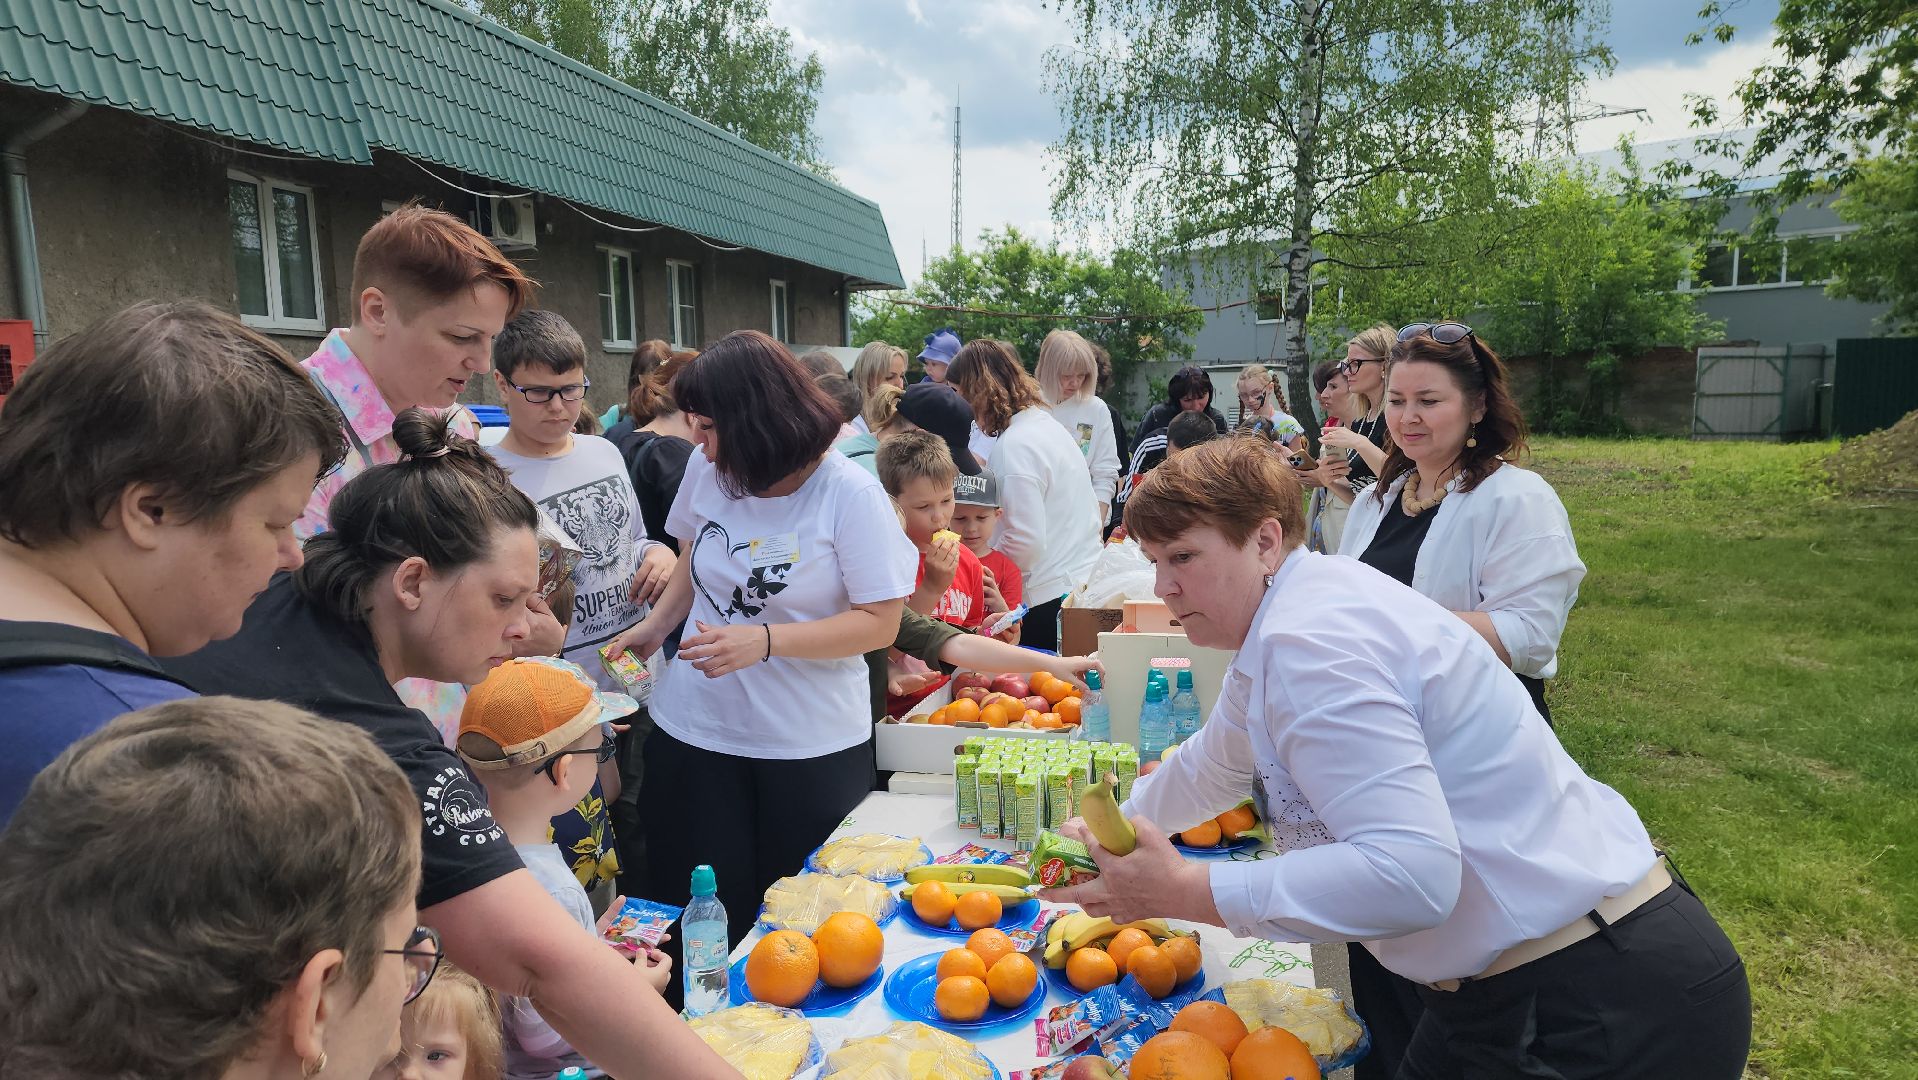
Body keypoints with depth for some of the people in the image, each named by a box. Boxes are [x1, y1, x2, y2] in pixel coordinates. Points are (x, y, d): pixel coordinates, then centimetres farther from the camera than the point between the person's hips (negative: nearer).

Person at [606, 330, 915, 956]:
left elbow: (880, 621, -15)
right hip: (694, 731, 4)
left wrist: (764, 640, -24)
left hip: (811, 743, -3)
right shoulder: (706, 470, 0)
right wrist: (654, 627, 5)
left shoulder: (851, 494, -15)